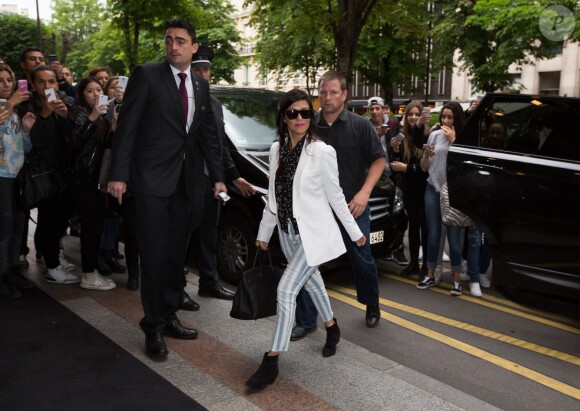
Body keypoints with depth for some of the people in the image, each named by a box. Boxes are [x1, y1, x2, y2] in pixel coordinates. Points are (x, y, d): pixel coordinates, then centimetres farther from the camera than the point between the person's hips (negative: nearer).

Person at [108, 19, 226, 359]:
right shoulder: (146, 75, -4)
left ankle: (169, 316, 25)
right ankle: (154, 327, 11)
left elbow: (209, 133, 15)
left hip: (188, 180, 5)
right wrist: (119, 174, -12)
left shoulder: (200, 84, 12)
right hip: (153, 178, -5)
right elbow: (127, 126, -7)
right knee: (154, 255, -1)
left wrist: (218, 176, 11)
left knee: (176, 253, 12)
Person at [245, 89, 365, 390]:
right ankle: (331, 328, 46)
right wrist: (263, 233, 15)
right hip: (288, 232, 6)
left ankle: (271, 362, -3)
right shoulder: (276, 150, 3)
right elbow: (273, 196, 10)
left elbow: (335, 197, -6)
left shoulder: (321, 152, -14)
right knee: (312, 282, 21)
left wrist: (354, 232, 0)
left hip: (313, 232, -6)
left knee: (286, 290, -13)